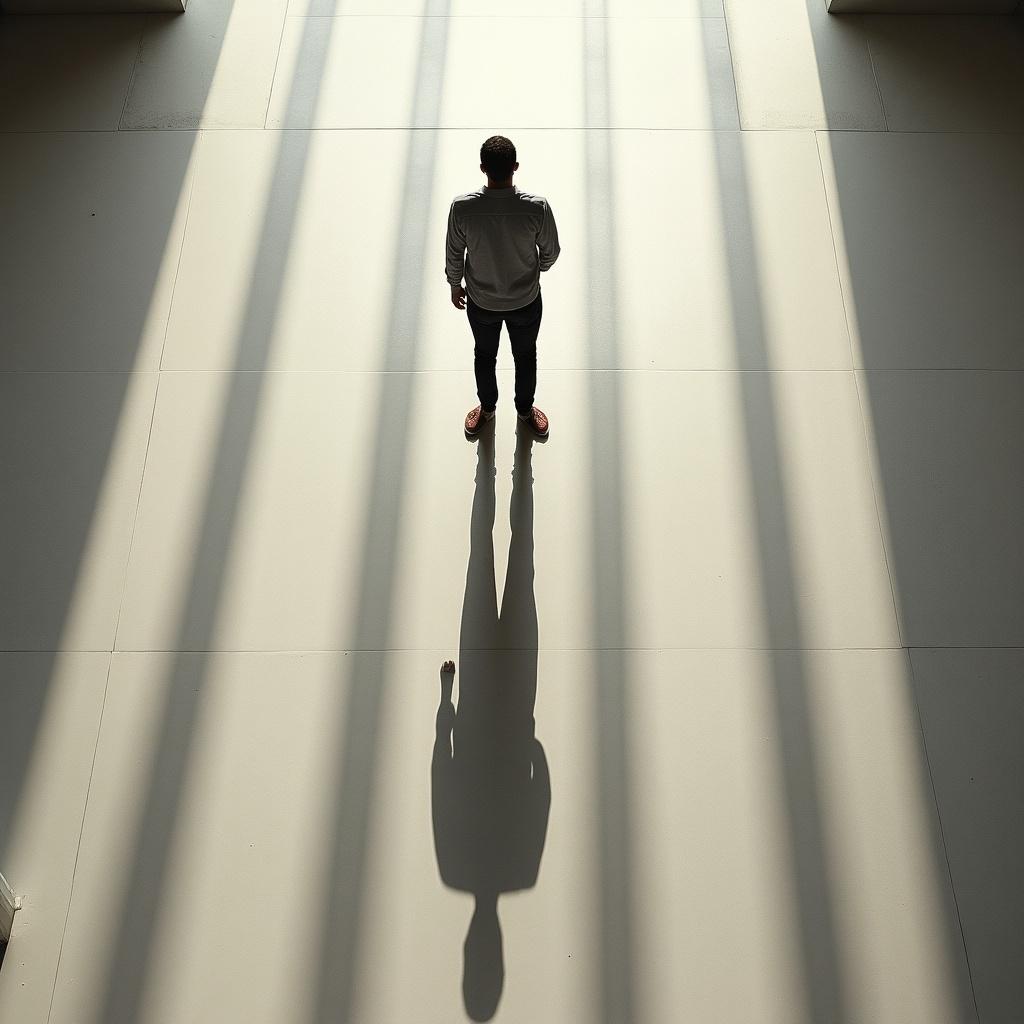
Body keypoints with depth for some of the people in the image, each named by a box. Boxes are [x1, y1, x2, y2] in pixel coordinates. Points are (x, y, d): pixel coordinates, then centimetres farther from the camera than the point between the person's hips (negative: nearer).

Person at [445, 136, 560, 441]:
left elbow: (454, 254, -10)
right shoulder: (537, 207, -27)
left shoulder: (462, 206, -25)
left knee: (484, 355, 28)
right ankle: (525, 410, 50)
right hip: (526, 301, 0)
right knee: (525, 356, 27)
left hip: (481, 302, 1)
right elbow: (551, 252, -11)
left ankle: (487, 409, 51)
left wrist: (455, 286, 10)